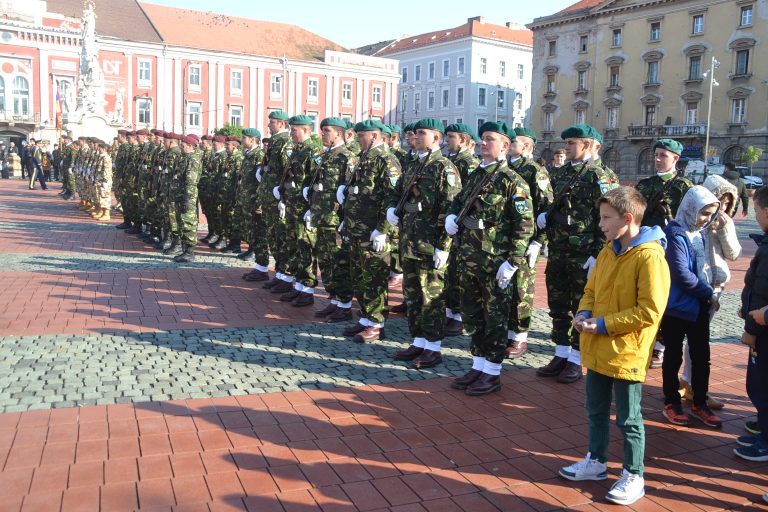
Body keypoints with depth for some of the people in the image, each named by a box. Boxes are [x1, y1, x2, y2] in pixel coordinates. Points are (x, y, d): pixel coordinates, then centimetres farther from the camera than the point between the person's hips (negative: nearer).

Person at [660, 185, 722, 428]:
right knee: (674, 356, 6)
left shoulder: (700, 234, 7)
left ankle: (699, 403, 24)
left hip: (700, 306, 7)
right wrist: (710, 293, -12)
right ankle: (671, 403, 19)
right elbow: (682, 274, -19)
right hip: (676, 307, -7)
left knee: (701, 356, 11)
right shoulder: (675, 235, -15)